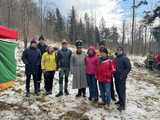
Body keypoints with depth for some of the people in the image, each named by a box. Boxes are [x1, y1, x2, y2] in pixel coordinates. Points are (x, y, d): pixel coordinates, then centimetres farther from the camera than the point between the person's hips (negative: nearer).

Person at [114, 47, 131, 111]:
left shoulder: (125, 58, -11)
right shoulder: (116, 58, 13)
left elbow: (129, 68, -15)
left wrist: (123, 75, -19)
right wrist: (114, 74, 12)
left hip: (122, 78, -8)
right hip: (116, 77, 8)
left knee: (122, 91, -4)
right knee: (118, 89, 17)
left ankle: (122, 105, 4)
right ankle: (120, 101, 33)